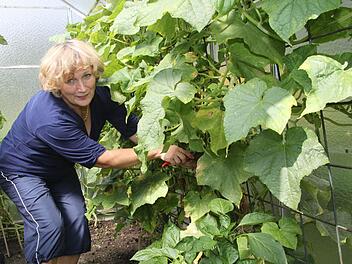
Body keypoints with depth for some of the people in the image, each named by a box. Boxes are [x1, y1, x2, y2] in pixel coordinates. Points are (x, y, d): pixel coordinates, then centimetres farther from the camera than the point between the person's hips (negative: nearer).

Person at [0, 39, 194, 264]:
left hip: (59, 170, 6)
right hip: (20, 170, -6)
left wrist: (164, 148, -37)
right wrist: (158, 152, -41)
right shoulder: (50, 120, -40)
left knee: (76, 221, -6)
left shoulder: (100, 96, -21)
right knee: (49, 225, -21)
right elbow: (102, 159, -37)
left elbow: (134, 129, -18)